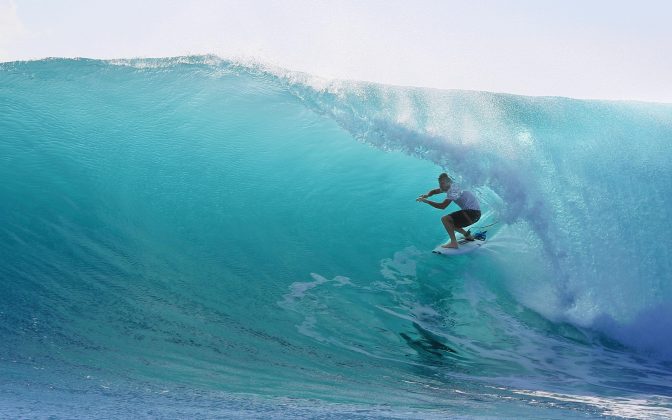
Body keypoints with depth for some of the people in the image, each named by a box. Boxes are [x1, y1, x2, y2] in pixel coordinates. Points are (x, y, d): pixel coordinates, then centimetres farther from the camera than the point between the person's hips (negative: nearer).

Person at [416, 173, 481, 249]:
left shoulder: (452, 190, -21)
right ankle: (468, 235, 25)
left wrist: (426, 201, -26)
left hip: (473, 213, -10)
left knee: (445, 219, -16)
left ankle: (453, 243, -15)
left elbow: (442, 206, -29)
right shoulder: (448, 187, 8)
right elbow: (434, 191, 16)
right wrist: (426, 195, -6)